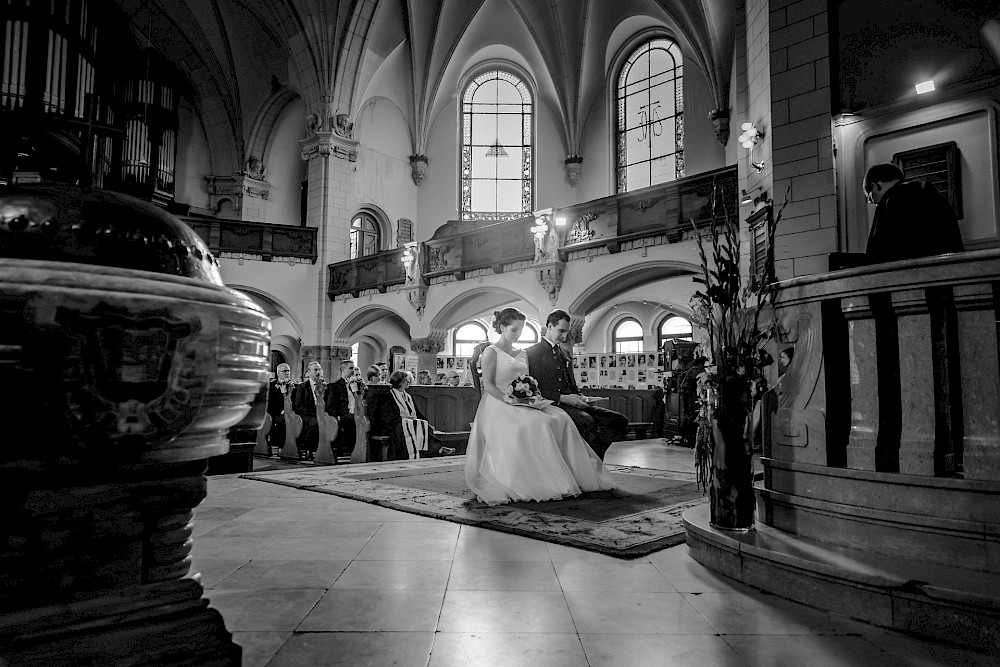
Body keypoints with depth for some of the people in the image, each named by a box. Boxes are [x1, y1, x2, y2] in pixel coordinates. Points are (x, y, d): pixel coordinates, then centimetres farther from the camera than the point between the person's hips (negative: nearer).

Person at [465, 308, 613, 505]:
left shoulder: (522, 354, 23)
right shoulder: (491, 352, 3)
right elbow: (488, 385, -8)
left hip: (524, 404, 6)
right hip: (499, 406, -6)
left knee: (560, 419, -22)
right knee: (536, 424, -35)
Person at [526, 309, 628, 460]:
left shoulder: (564, 353, 25)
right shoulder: (532, 353, 1)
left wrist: (579, 398, 5)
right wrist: (562, 398, -17)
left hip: (571, 403, 8)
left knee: (620, 420, -11)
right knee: (587, 422, -36)